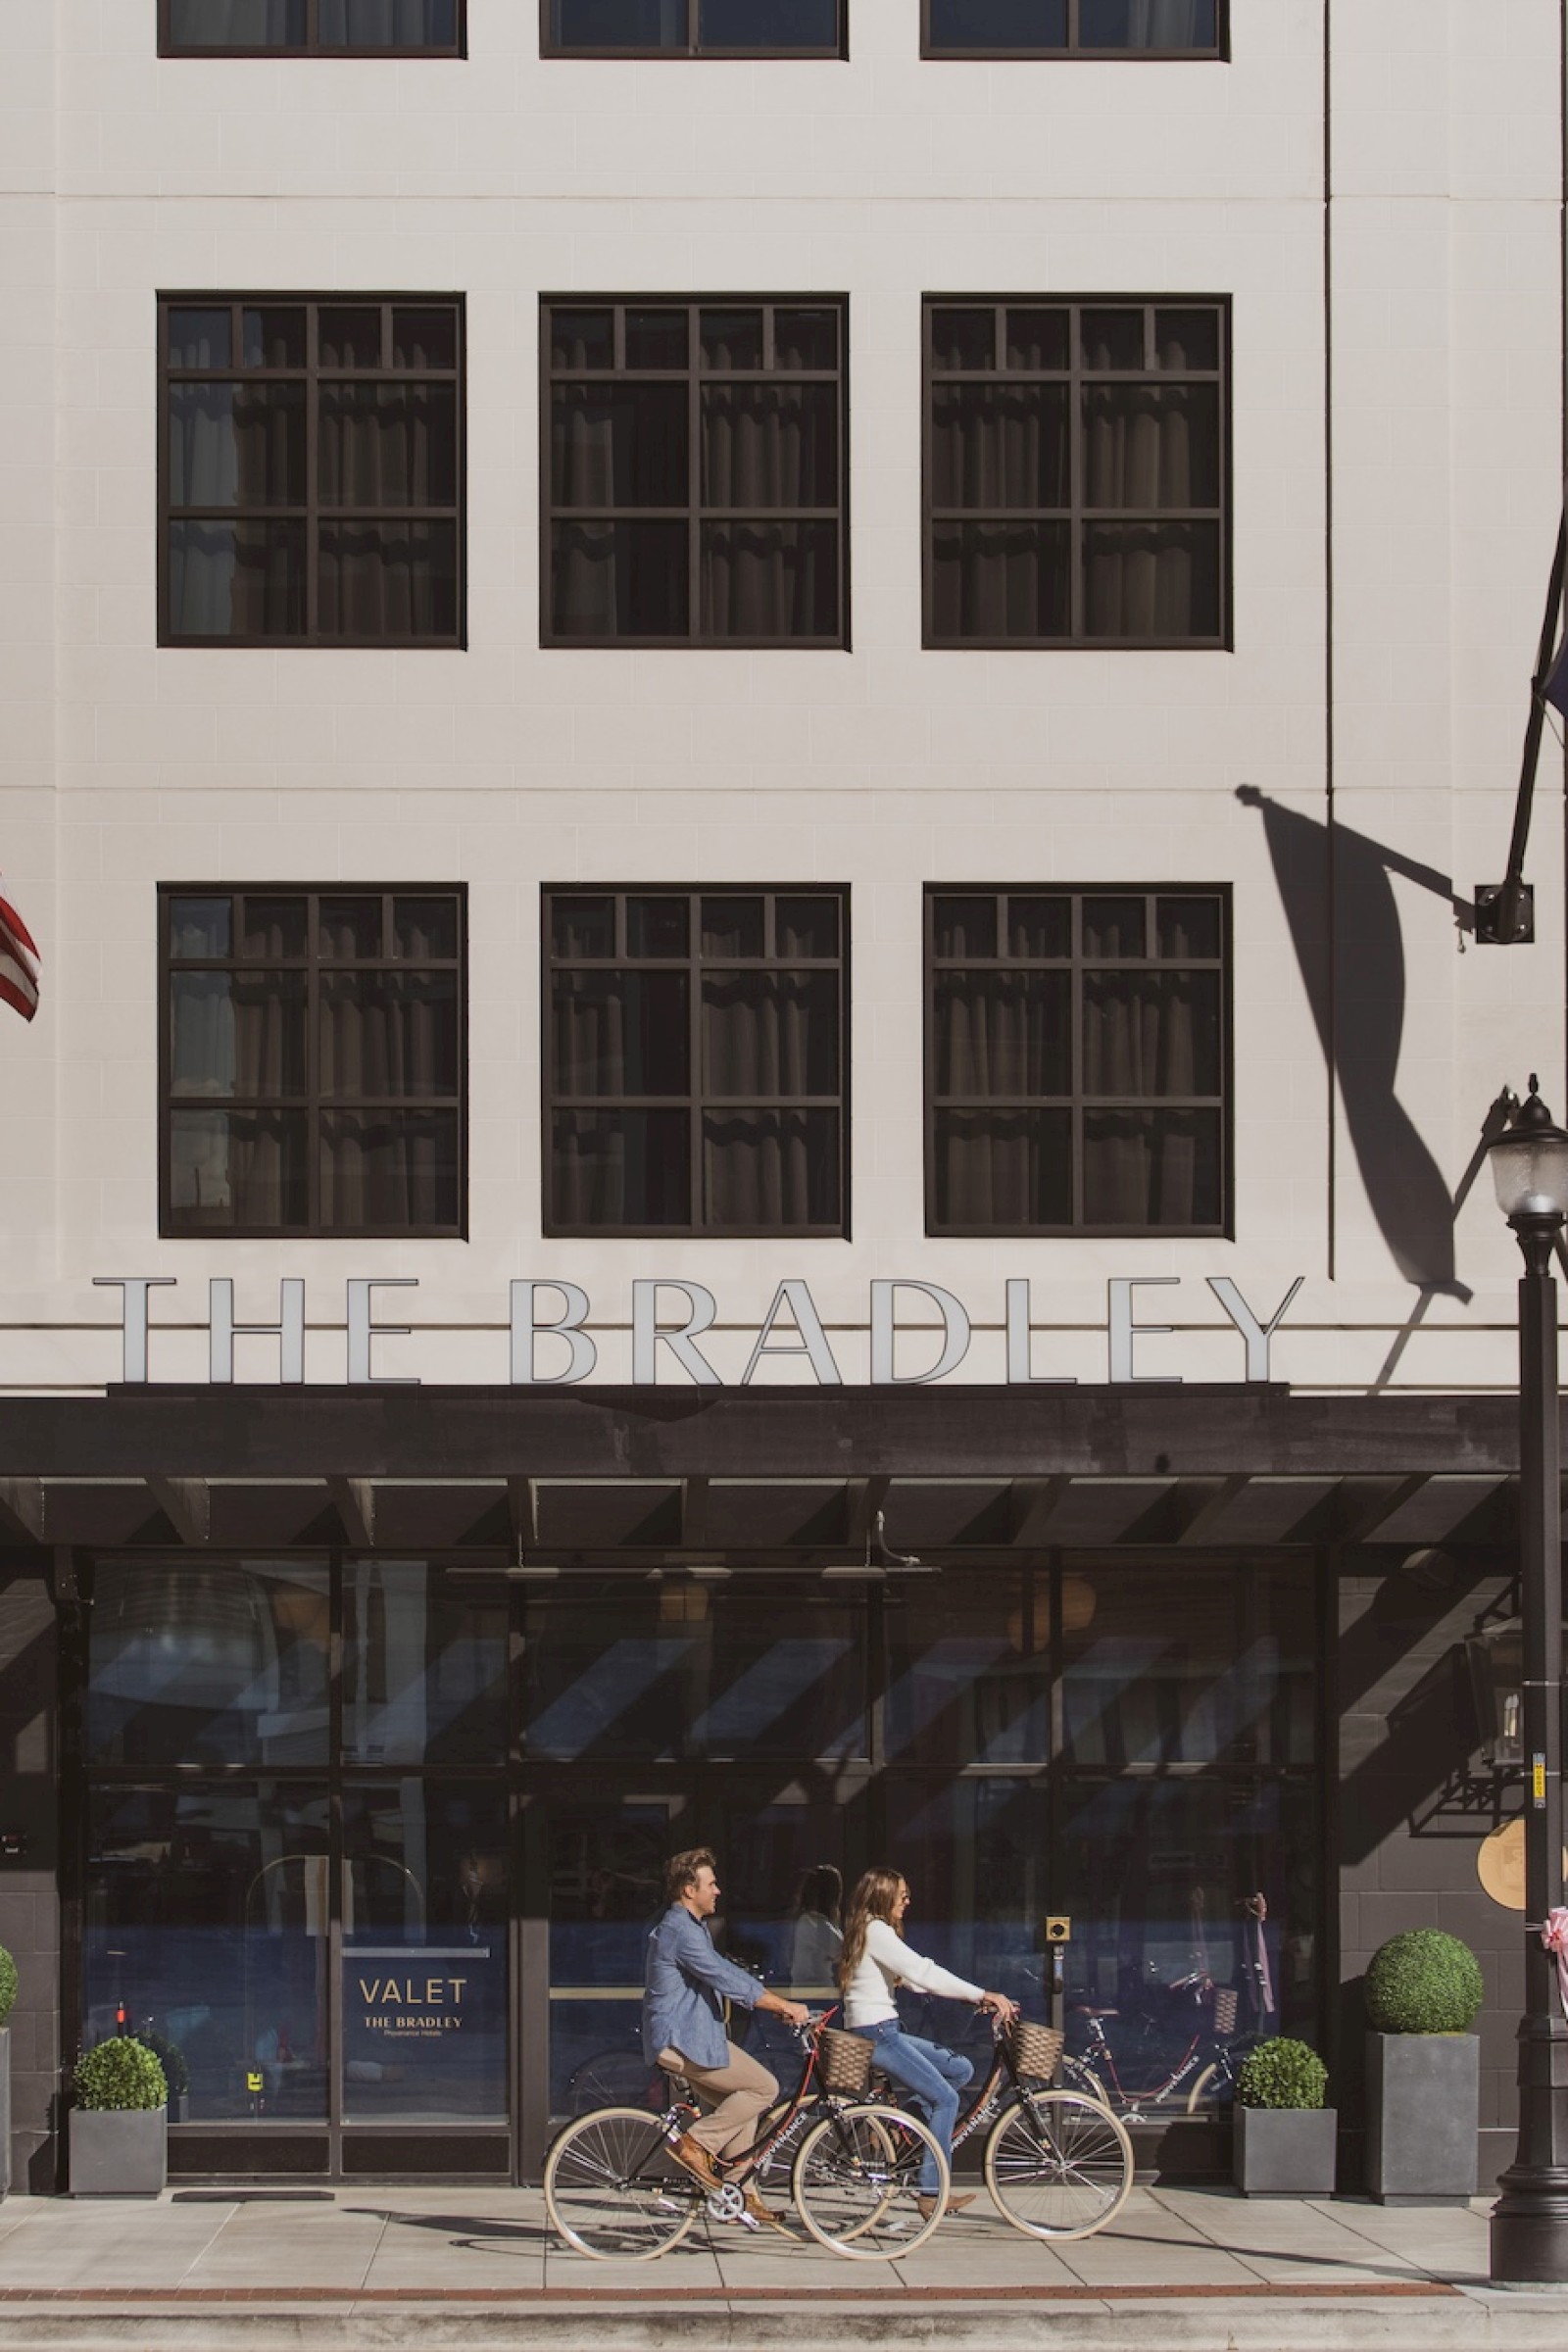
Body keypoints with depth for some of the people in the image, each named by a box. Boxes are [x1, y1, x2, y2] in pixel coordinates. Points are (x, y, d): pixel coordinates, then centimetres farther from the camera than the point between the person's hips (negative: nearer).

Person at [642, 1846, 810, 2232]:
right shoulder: (680, 1930, -17)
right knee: (764, 2087, -10)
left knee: (741, 2105, 12)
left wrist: (780, 2006, 14)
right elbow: (728, 1979, -21)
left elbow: (727, 1975, 22)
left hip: (691, 2037, 10)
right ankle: (695, 2144, -8)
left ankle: (745, 2197, 14)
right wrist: (785, 2007, -15)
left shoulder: (691, 1927, 18)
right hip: (683, 2040, -10)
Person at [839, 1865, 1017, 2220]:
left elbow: (917, 1977, 16)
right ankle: (931, 2194, -10)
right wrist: (983, 1995, -23)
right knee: (945, 2098, -11)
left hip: (883, 2031, 10)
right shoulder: (876, 1931, -13)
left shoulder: (876, 1931, 19)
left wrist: (978, 1998, 6)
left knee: (960, 2069, 9)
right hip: (874, 2033, -10)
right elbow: (923, 1973, -22)